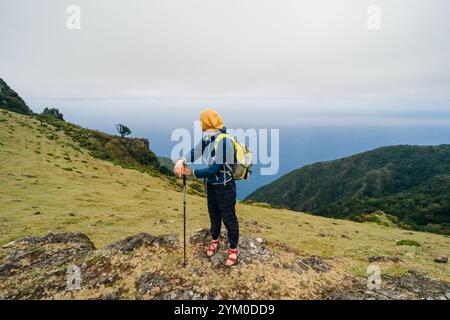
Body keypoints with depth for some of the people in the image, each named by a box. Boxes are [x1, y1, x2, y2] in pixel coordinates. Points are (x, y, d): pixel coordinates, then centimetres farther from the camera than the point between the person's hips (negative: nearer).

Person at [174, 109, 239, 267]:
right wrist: (182, 160, -29)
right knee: (213, 215, 23)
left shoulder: (223, 142, -27)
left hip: (225, 187, -8)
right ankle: (215, 241, 46)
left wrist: (191, 172, -19)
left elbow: (214, 169, -27)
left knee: (229, 219, 9)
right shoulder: (207, 138, -1)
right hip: (211, 185, 8)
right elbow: (195, 151, -9)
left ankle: (233, 250, 29)